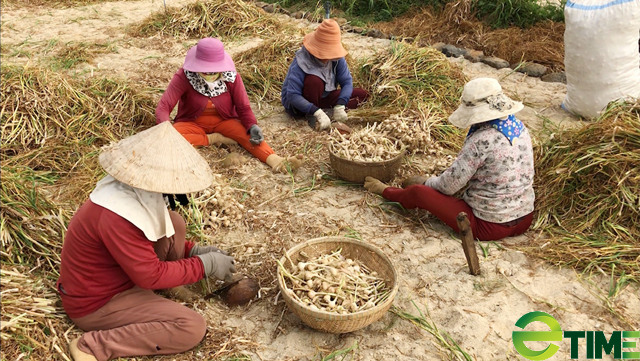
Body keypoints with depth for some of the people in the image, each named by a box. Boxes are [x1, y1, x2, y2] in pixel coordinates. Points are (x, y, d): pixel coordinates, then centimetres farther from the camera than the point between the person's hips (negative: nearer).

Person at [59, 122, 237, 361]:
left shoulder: (130, 189, -7)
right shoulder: (117, 217, -34)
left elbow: (162, 233, 11)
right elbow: (151, 276, -27)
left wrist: (193, 250, 0)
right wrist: (204, 265, -18)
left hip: (115, 274, 9)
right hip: (96, 304, -9)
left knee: (174, 224, 0)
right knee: (193, 327, -18)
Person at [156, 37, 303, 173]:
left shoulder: (232, 77, -13)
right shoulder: (183, 77, -19)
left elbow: (244, 108, -10)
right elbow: (163, 107, -25)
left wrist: (253, 126, -33)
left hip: (224, 122, 0)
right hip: (193, 123, 0)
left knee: (248, 134, -31)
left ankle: (275, 160, -53)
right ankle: (213, 139, -18)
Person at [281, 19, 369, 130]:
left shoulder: (336, 57, -13)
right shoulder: (301, 62, -28)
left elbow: (347, 81, -13)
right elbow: (292, 96, -34)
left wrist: (340, 106, -30)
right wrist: (317, 112, -42)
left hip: (322, 98, 6)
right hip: (299, 105, -6)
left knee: (362, 94, -5)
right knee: (315, 80, -36)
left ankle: (328, 111, -18)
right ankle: (311, 116, -18)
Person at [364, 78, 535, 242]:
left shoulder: (482, 140, -24)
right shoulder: (519, 126, 0)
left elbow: (448, 185, -19)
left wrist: (425, 182, 3)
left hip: (489, 227, -8)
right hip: (525, 220, 8)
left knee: (417, 192, -2)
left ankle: (386, 191, 29)